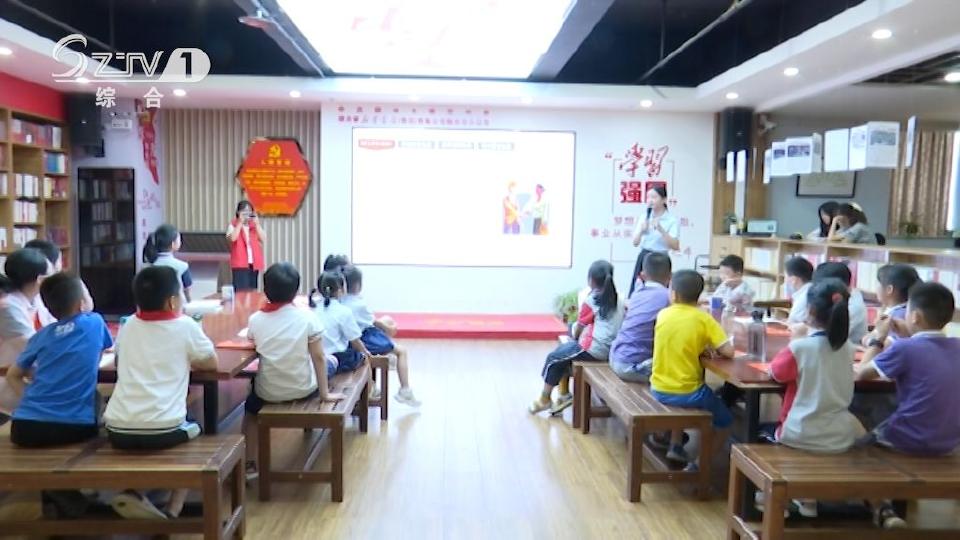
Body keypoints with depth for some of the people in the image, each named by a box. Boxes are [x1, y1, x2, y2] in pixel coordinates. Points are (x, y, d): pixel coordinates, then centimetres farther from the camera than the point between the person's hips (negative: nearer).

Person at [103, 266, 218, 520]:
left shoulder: (128, 326, 12)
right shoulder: (185, 326, -1)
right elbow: (211, 363, 11)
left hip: (118, 429, 4)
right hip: (162, 430, -4)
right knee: (193, 429, 27)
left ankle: (131, 493, 13)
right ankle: (173, 511, 15)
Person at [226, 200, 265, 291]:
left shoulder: (255, 225, 13)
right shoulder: (233, 225, 2)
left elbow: (263, 239, 0)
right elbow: (232, 238, -17)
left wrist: (257, 223, -7)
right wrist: (240, 222, -13)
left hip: (254, 263, 4)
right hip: (240, 263, -4)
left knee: (253, 291, 7)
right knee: (241, 291, -13)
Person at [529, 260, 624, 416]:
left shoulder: (592, 300, -10)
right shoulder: (618, 300, 10)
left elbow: (578, 329, -2)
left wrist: (576, 336, 19)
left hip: (593, 349, -8)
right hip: (610, 349, 8)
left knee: (553, 358, 11)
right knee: (562, 351, 24)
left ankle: (544, 399, 21)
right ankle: (564, 395, 22)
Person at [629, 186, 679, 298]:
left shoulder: (672, 220, -6)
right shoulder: (644, 217, 7)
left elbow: (675, 246, -16)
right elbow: (635, 243, 7)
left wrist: (660, 229, -24)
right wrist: (641, 229, -11)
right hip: (643, 258, 4)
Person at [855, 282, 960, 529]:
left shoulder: (904, 349, -20)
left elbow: (861, 373, -7)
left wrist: (878, 339, 3)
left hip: (913, 441, -6)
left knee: (861, 444, 20)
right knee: (878, 431, 31)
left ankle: (883, 510, 17)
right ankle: (891, 504, 34)